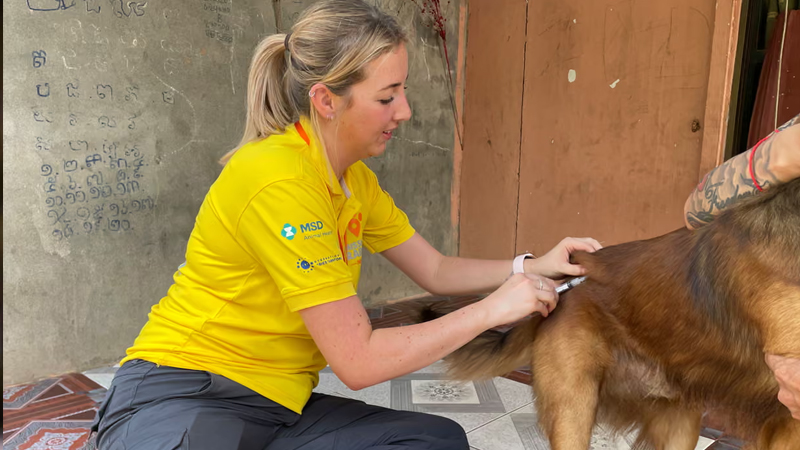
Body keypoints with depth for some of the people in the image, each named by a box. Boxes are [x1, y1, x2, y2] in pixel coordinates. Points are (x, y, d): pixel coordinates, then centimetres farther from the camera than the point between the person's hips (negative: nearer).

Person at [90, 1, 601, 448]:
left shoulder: (355, 179, 4)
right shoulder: (280, 179, -24)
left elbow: (435, 270, 14)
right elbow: (358, 360, -22)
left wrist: (530, 268, -1)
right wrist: (490, 310, -15)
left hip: (277, 406, 8)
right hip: (175, 400, -8)